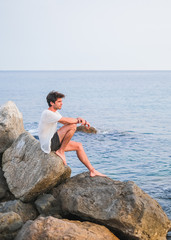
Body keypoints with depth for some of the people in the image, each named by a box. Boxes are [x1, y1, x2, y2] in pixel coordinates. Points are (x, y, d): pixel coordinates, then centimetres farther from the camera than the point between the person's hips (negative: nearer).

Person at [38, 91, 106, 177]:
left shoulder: (55, 112, 13)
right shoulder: (47, 113, -19)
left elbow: (66, 122, 10)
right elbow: (67, 120, -23)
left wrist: (78, 119, -9)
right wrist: (80, 120, -8)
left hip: (54, 143, 10)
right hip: (47, 145, -10)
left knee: (78, 146, 11)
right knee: (72, 126, -20)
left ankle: (92, 171, 15)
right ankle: (61, 151, -10)